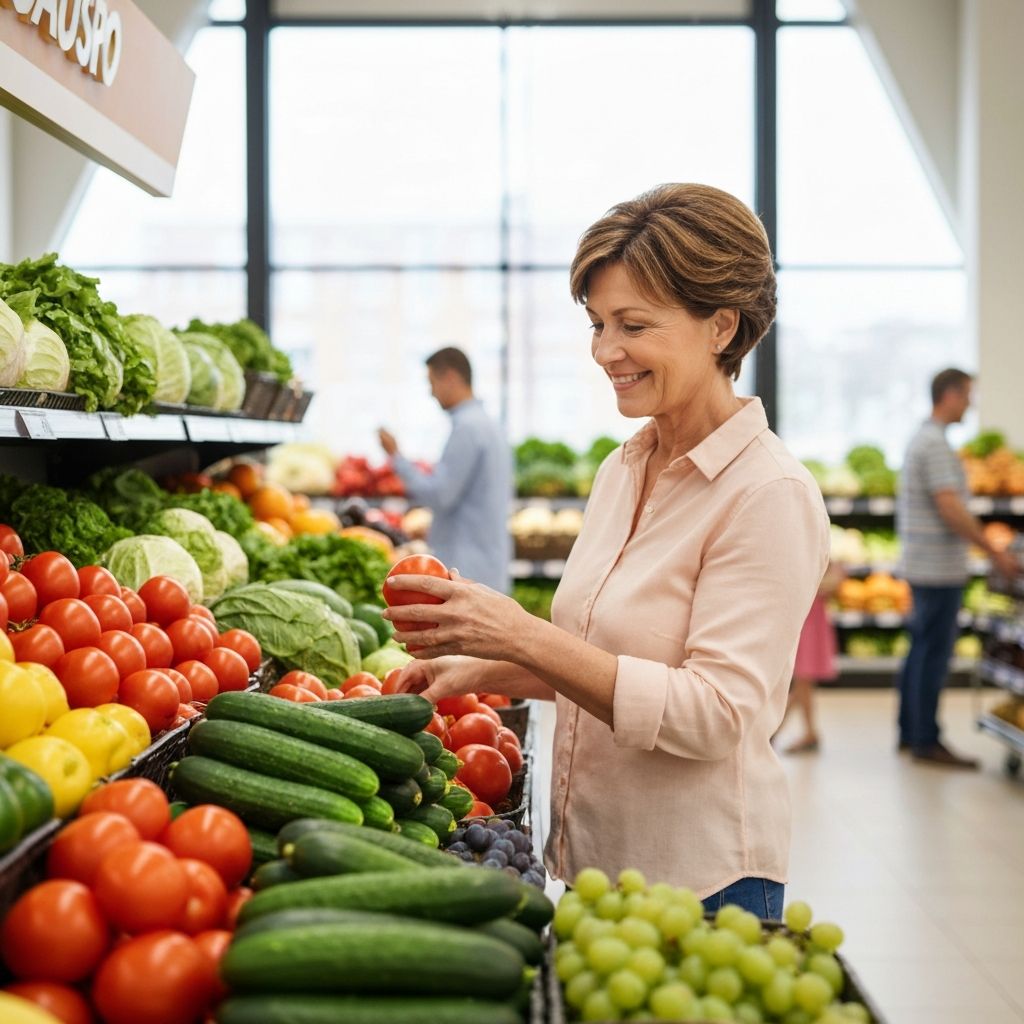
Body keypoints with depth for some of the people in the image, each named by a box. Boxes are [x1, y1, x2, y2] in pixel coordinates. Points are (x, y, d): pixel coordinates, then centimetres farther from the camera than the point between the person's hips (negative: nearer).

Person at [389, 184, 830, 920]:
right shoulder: (623, 470, 7)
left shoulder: (769, 494, -17)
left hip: (702, 883, -7)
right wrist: (479, 671, 2)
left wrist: (522, 636, -27)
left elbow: (717, 713, -23)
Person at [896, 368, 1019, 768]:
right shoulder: (935, 443, -16)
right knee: (934, 651, -5)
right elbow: (950, 508, -22)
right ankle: (926, 741, 0)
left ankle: (910, 732, 20)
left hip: (921, 565, 10)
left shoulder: (920, 439, 15)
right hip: (940, 566, -10)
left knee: (922, 648, 14)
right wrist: (995, 553, -17)